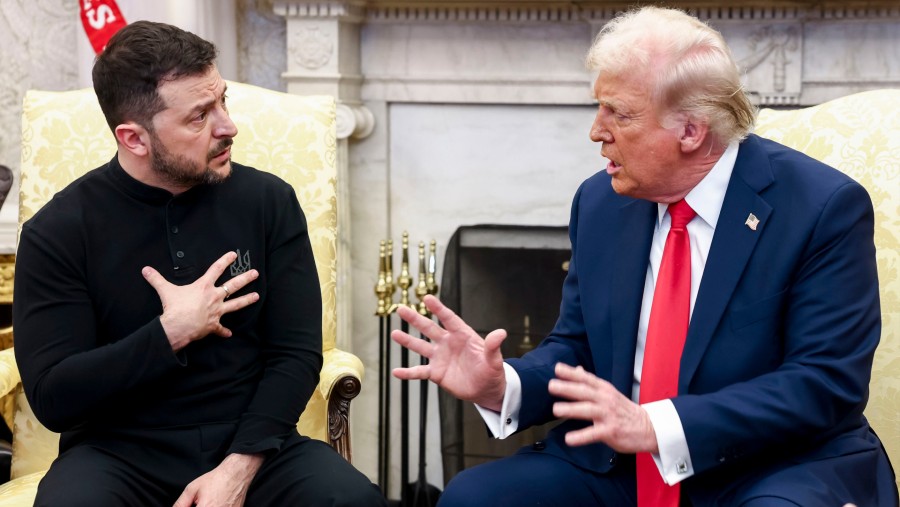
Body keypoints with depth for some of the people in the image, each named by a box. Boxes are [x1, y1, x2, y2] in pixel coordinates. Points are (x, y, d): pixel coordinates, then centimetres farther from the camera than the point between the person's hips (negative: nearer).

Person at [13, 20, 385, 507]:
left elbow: (295, 353, -2)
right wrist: (170, 333, -17)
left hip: (250, 443, 2)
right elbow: (53, 398, -9)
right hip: (121, 453, -1)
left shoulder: (268, 201, 1)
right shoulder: (58, 231, -5)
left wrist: (239, 467, -15)